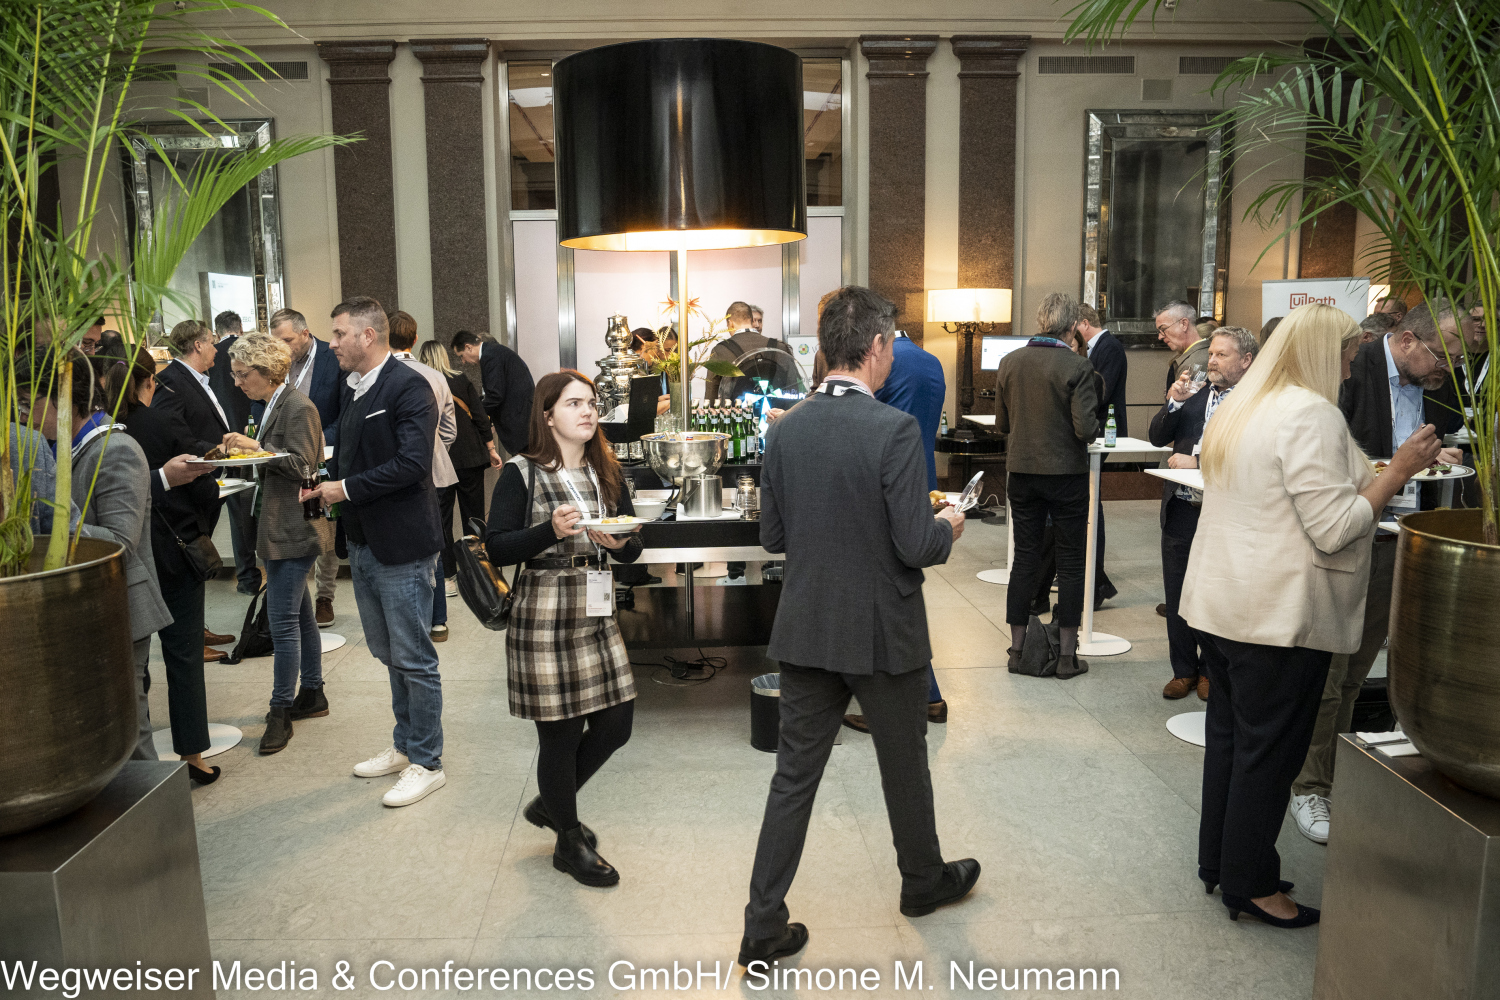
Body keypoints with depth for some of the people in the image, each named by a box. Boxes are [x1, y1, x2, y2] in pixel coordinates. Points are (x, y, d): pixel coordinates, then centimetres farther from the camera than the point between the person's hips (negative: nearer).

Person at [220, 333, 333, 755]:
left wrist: (255, 446, -19)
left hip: (294, 529, -10)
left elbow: (300, 466, -19)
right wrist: (246, 450, 6)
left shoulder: (298, 407, -14)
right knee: (299, 613, 16)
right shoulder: (275, 405, 15)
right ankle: (312, 694, 26)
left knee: (283, 619, -6)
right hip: (282, 527, 10)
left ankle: (281, 710, 2)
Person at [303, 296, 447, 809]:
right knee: (388, 652, 20)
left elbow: (412, 462, -24)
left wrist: (347, 489, -17)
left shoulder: (408, 387, -15)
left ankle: (427, 763, 14)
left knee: (413, 658, 1)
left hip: (402, 546, -9)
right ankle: (405, 745, 35)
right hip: (363, 544, 9)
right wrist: (322, 486, 3)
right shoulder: (353, 387, 13)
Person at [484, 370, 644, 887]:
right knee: (561, 733, 4)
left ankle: (550, 803, 35)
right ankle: (569, 840, 27)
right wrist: (551, 530, -25)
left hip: (597, 614, 6)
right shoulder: (521, 474, -7)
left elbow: (634, 547, 11)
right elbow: (496, 548, -11)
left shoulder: (606, 473, 9)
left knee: (616, 723, 9)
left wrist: (620, 542, -12)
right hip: (544, 617, -6)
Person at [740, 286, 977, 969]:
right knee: (904, 764, 19)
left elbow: (771, 535, 4)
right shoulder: (895, 429, -18)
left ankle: (764, 923, 17)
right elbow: (916, 546, -19)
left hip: (806, 630, 4)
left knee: (794, 775, 11)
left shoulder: (786, 429, -2)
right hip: (883, 632, -4)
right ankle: (924, 881, 43)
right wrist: (948, 527, 2)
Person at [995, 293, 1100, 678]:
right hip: (1066, 473, -4)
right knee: (1070, 562, 7)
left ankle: (1017, 649, 18)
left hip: (1021, 472, 4)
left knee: (1025, 558, 12)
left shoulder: (1009, 362, -1)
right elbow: (1086, 428, -18)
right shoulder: (1077, 367, -14)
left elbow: (1001, 423, 6)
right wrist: (1092, 428, 4)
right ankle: (1067, 654, 12)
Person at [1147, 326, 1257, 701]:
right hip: (1180, 511, 5)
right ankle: (1183, 669, 26)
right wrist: (1174, 402, -9)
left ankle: (1211, 670, 27)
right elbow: (1157, 437, 5)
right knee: (1177, 596, 12)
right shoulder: (1195, 394, 8)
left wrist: (1197, 462, -17)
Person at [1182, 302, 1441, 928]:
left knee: (1229, 731, 17)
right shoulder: (1312, 415, -17)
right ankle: (1250, 884, 15)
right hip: (1279, 612, -9)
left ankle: (1218, 862, 29)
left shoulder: (1239, 409, 13)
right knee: (1271, 747, 2)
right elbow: (1334, 529, -20)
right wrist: (1398, 471, -12)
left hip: (1222, 600, 9)